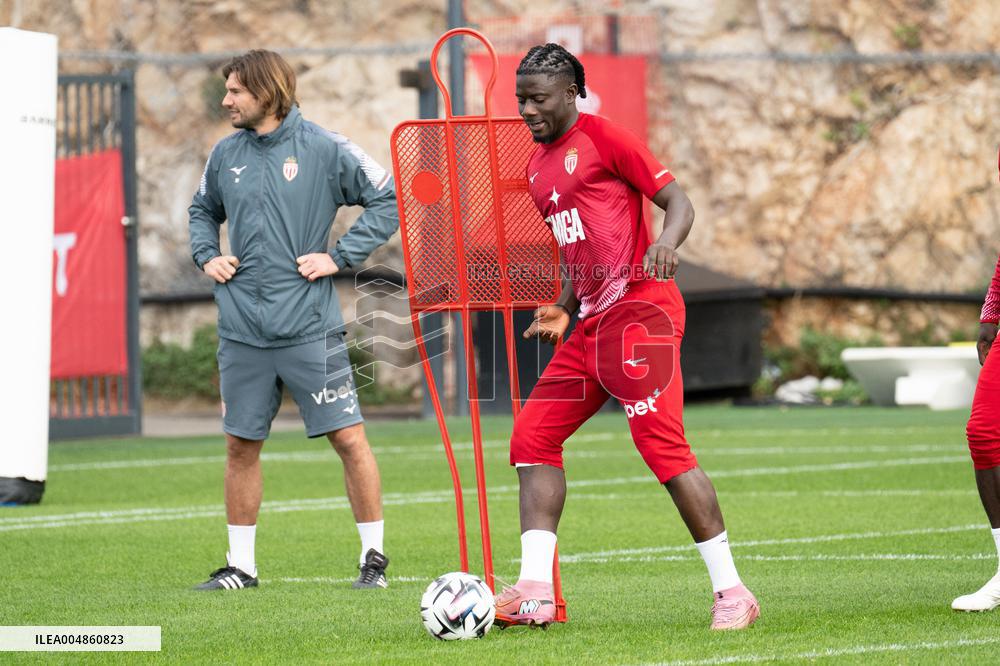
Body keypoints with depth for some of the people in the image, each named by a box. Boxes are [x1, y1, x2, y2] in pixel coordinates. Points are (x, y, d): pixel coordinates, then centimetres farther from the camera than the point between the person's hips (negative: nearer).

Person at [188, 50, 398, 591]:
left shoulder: (324, 149, -5)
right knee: (240, 445, 7)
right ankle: (241, 565, 17)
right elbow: (202, 211, 27)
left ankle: (374, 556, 6)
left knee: (348, 437, -5)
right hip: (241, 330, 4)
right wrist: (206, 256, 8)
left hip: (308, 327, -4)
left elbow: (389, 200, -2)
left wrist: (339, 257, -8)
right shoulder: (226, 155, 9)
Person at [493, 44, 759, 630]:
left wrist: (667, 242, -27)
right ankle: (536, 592, 2)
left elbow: (678, 200, -6)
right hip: (592, 322, 9)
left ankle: (731, 592, -11)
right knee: (534, 435, 3)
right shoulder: (537, 168, 20)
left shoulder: (603, 137, -4)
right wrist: (565, 309, 16)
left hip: (639, 309, -9)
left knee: (663, 444, -15)